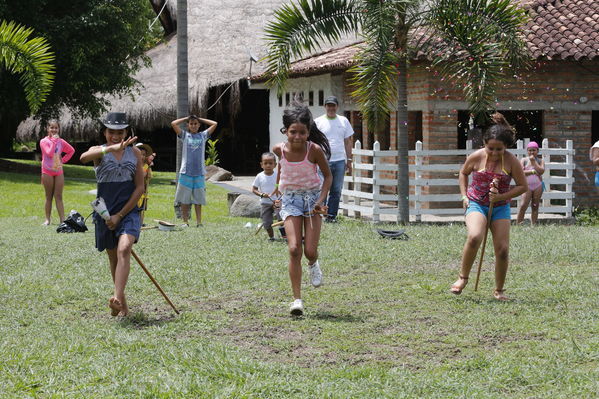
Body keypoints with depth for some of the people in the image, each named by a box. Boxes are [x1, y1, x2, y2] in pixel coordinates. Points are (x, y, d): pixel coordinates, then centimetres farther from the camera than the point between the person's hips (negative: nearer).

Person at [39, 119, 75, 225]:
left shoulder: (61, 141, 5)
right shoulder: (44, 141, -6)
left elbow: (71, 150, 18)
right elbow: (50, 153, -21)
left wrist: (63, 160, 5)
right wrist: (54, 140, -19)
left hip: (59, 172, 3)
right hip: (47, 172, -3)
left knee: (59, 197, 1)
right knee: (49, 197, 3)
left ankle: (62, 219, -5)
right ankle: (47, 219, 9)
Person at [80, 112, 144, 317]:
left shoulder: (135, 152, 5)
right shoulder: (99, 151, 1)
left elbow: (140, 187, 2)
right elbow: (84, 157, -25)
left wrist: (120, 215, -7)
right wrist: (112, 148, -43)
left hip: (128, 211, -1)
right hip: (105, 213, 1)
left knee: (124, 250, -24)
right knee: (113, 258, 11)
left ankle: (118, 298, -36)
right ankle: (123, 305, 26)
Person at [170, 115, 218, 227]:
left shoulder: (203, 136, 12)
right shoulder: (185, 135, 8)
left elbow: (214, 124, 11)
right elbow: (173, 124, -1)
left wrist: (200, 119, 15)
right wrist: (186, 118, 10)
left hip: (199, 173, 1)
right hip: (186, 172, -1)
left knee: (198, 200, 3)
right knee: (184, 199, 0)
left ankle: (199, 222, 3)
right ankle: (185, 222, 6)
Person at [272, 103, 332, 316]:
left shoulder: (314, 150, -17)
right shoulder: (279, 149, -11)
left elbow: (327, 176, -4)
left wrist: (321, 201, -14)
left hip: (312, 197, -1)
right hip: (290, 200, 1)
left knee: (310, 251, -8)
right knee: (294, 249, -13)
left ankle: (313, 264, 32)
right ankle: (297, 299, -7)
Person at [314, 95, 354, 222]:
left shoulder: (343, 121, 11)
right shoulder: (318, 122, 3)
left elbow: (348, 141, 16)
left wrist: (349, 160, 12)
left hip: (340, 161, 3)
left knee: (336, 191, 4)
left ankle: (332, 215, 10)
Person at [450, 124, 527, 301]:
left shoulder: (511, 161, -9)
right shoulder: (476, 157, -8)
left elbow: (523, 186, -3)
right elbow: (463, 173, 13)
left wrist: (501, 197, -16)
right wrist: (464, 196, 2)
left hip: (500, 207, 2)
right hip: (476, 204, -1)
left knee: (502, 250, -4)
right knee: (474, 237, -30)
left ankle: (499, 290, 15)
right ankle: (463, 277, -13)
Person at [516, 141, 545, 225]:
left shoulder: (540, 161, 7)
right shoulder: (524, 160, 5)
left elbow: (541, 171, -11)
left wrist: (534, 161, -11)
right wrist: (532, 171, -15)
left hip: (538, 186, 2)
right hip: (527, 186, -2)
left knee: (535, 207, 4)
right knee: (523, 205, -12)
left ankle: (533, 225, 6)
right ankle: (518, 224, -9)